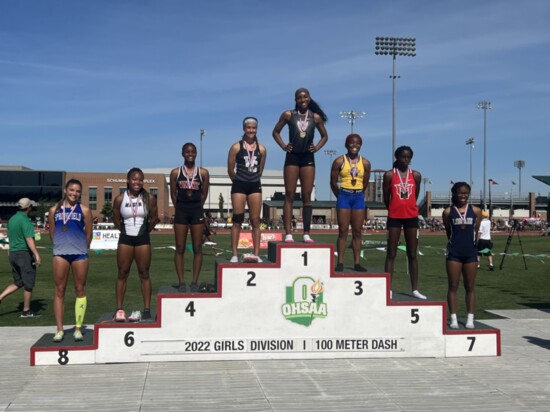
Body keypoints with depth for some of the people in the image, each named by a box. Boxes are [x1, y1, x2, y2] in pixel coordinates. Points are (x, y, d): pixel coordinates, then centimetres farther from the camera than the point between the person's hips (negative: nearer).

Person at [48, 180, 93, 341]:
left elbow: (89, 233, 5)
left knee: (80, 290, 4)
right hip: (60, 254, 1)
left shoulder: (84, 210, 2)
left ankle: (78, 328, 11)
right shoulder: (54, 210, 8)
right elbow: (52, 232, 13)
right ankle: (59, 330, 7)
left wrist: (82, 248, 10)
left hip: (80, 254, -1)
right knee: (59, 291, 2)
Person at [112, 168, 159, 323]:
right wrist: (126, 230, 10)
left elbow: (154, 218, 8)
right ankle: (119, 309, 7)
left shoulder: (149, 199, -3)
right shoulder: (120, 199, -2)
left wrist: (144, 230, 10)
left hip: (143, 239, -1)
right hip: (125, 239, 1)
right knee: (122, 274, 3)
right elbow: (116, 220, 9)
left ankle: (147, 309, 6)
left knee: (144, 274, 3)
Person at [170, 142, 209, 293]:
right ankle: (182, 282, 5)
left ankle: (194, 282, 6)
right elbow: (173, 193, 7)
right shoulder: (175, 172, 3)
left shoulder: (203, 172, 3)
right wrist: (181, 208, 8)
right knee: (180, 248, 1)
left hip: (197, 211, 0)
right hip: (181, 212, 0)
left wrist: (196, 207, 9)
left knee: (197, 248, 1)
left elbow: (204, 193, 8)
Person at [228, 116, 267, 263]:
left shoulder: (261, 149, 5)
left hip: (255, 186, 3)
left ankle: (256, 254, 7)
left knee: (255, 221, 3)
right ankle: (234, 255, 1)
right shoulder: (236, 147, -3)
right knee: (237, 220, -2)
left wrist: (253, 180, 13)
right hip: (239, 186, -2)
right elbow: (230, 170, 2)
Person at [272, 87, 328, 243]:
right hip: (292, 157, -1)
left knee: (307, 196, 1)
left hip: (308, 158, 2)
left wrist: (317, 147, 3)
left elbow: (325, 136, 18)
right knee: (289, 196, -4)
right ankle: (288, 233, -7)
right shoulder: (288, 115, 1)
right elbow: (276, 132, 11)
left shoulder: (316, 117, 5)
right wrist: (283, 146, -1)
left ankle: (306, 234, 3)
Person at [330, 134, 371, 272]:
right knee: (343, 231, -2)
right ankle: (340, 263, 1)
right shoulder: (339, 161, -3)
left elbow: (365, 183, 14)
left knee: (357, 232, 5)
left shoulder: (365, 163, 5)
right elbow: (333, 182, 2)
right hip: (344, 197, -3)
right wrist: (341, 196, 9)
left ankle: (357, 263, 8)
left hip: (359, 197, 3)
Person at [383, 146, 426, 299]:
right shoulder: (389, 175, -4)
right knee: (391, 254, 1)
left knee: (412, 255, 8)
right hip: (394, 218, -3)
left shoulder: (416, 175, 4)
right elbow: (385, 197, 3)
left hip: (411, 217, 3)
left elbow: (415, 196, 14)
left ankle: (415, 289, 13)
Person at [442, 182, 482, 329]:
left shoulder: (476, 211, 4)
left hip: (470, 253, 1)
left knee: (470, 287, 7)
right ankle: (453, 318, 8)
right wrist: (455, 243, 7)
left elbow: (476, 231, 8)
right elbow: (448, 232, 7)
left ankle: (470, 318, 12)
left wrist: (469, 243, 6)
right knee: (453, 286, 2)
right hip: (453, 253, -1)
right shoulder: (448, 212, 0)